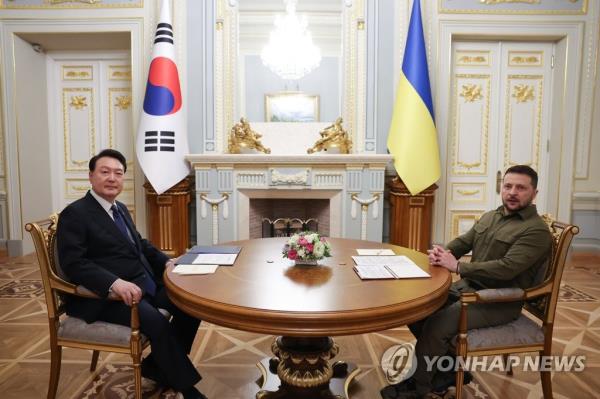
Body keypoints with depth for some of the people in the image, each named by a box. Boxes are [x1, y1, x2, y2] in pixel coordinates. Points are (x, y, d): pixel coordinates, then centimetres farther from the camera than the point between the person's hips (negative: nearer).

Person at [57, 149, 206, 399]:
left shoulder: (121, 209, 17)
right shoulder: (74, 214, -8)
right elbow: (74, 264, -19)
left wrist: (166, 262, 6)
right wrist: (115, 282, -34)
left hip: (145, 284, 9)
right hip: (108, 296, -8)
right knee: (156, 321, -29)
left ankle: (157, 365, 13)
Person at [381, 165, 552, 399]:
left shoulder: (536, 230, -14)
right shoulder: (490, 216, 12)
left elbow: (506, 268, -25)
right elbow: (463, 241, 14)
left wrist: (457, 267, -25)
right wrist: (443, 252, -10)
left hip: (499, 302, -8)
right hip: (467, 287, 8)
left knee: (436, 325, -24)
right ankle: (451, 369, 13)